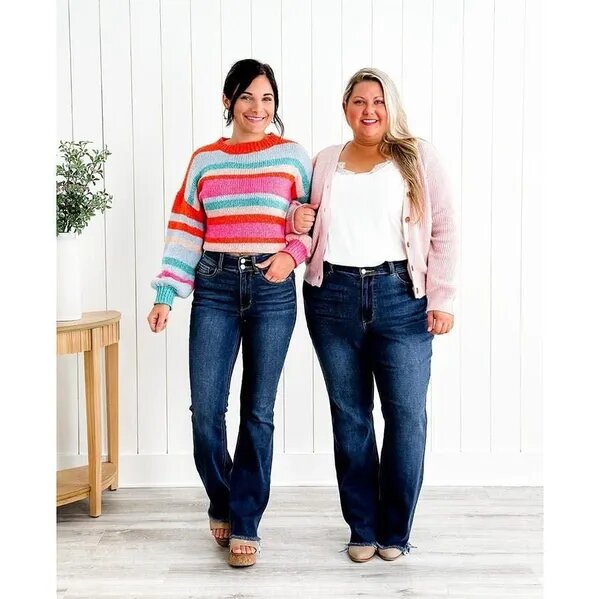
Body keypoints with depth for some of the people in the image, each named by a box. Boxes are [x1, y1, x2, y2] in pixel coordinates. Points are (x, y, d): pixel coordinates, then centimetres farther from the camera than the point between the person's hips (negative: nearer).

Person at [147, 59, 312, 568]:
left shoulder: (293, 156, 6)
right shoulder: (205, 160, 10)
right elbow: (184, 231, 8)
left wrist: (292, 253, -13)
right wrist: (165, 295, 0)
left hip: (272, 290, -1)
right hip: (215, 288, 2)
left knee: (258, 412, 2)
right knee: (206, 409, -2)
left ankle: (244, 524, 15)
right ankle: (222, 504, 25)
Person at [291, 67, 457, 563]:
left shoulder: (417, 156, 6)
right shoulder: (325, 162, 14)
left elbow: (444, 230, 2)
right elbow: (310, 226, 23)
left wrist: (442, 299, -6)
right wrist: (300, 221, -1)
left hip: (400, 296, -2)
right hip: (333, 296, 3)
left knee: (406, 414, -2)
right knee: (349, 415, 7)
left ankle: (395, 530, 14)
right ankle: (362, 529, 19)